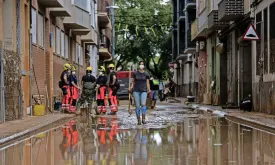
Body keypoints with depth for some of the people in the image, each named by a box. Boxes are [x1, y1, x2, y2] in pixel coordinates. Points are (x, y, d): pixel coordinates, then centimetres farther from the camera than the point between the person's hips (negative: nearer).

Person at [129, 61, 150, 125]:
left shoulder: (146, 74, 4)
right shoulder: (135, 73, 3)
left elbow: (147, 83, 7)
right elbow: (133, 82, 8)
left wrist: (148, 90, -7)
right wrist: (131, 87, -9)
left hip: (143, 91, 0)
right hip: (136, 91, 0)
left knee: (143, 104, -19)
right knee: (137, 106, -1)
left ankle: (143, 119, -9)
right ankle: (138, 120, 7)